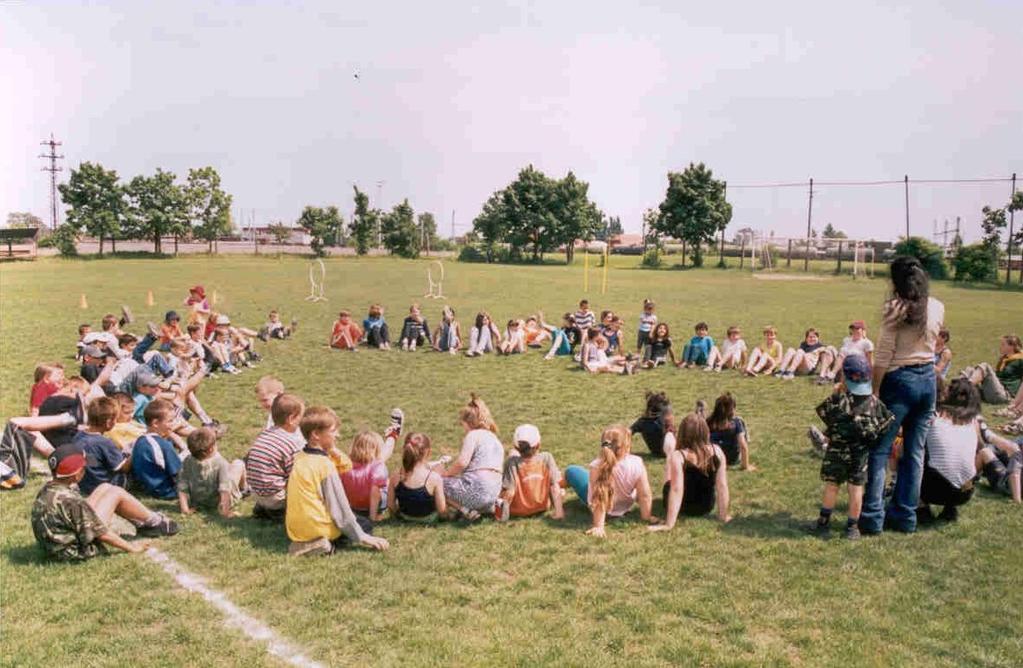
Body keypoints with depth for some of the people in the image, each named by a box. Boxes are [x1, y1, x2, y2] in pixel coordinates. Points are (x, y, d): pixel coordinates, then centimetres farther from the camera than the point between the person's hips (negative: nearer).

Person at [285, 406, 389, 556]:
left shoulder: (299, 458, 6)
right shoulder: (325, 465, -17)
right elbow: (340, 508, -13)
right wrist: (363, 538, -6)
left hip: (295, 530, 7)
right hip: (317, 529, -7)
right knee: (365, 525, 11)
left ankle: (304, 544, 6)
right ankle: (327, 545, -10)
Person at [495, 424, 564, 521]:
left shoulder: (512, 462, -22)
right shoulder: (547, 458, -16)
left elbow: (510, 492, -22)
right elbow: (555, 486, -13)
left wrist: (503, 514, -11)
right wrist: (558, 510, -6)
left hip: (518, 511, -3)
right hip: (542, 507, 3)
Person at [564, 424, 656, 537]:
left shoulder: (597, 466, -38)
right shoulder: (637, 464, -33)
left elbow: (598, 502, -34)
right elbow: (645, 495, -23)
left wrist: (598, 526, -25)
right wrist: (646, 517, -9)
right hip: (626, 507, 2)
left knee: (571, 471, 12)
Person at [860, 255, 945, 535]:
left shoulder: (896, 309, -12)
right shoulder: (938, 308, 4)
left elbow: (883, 355, -13)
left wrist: (874, 390, -8)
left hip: (899, 381, -6)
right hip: (928, 381, 6)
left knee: (880, 450, 1)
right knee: (915, 452, 12)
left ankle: (872, 517, 1)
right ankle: (906, 516, 18)